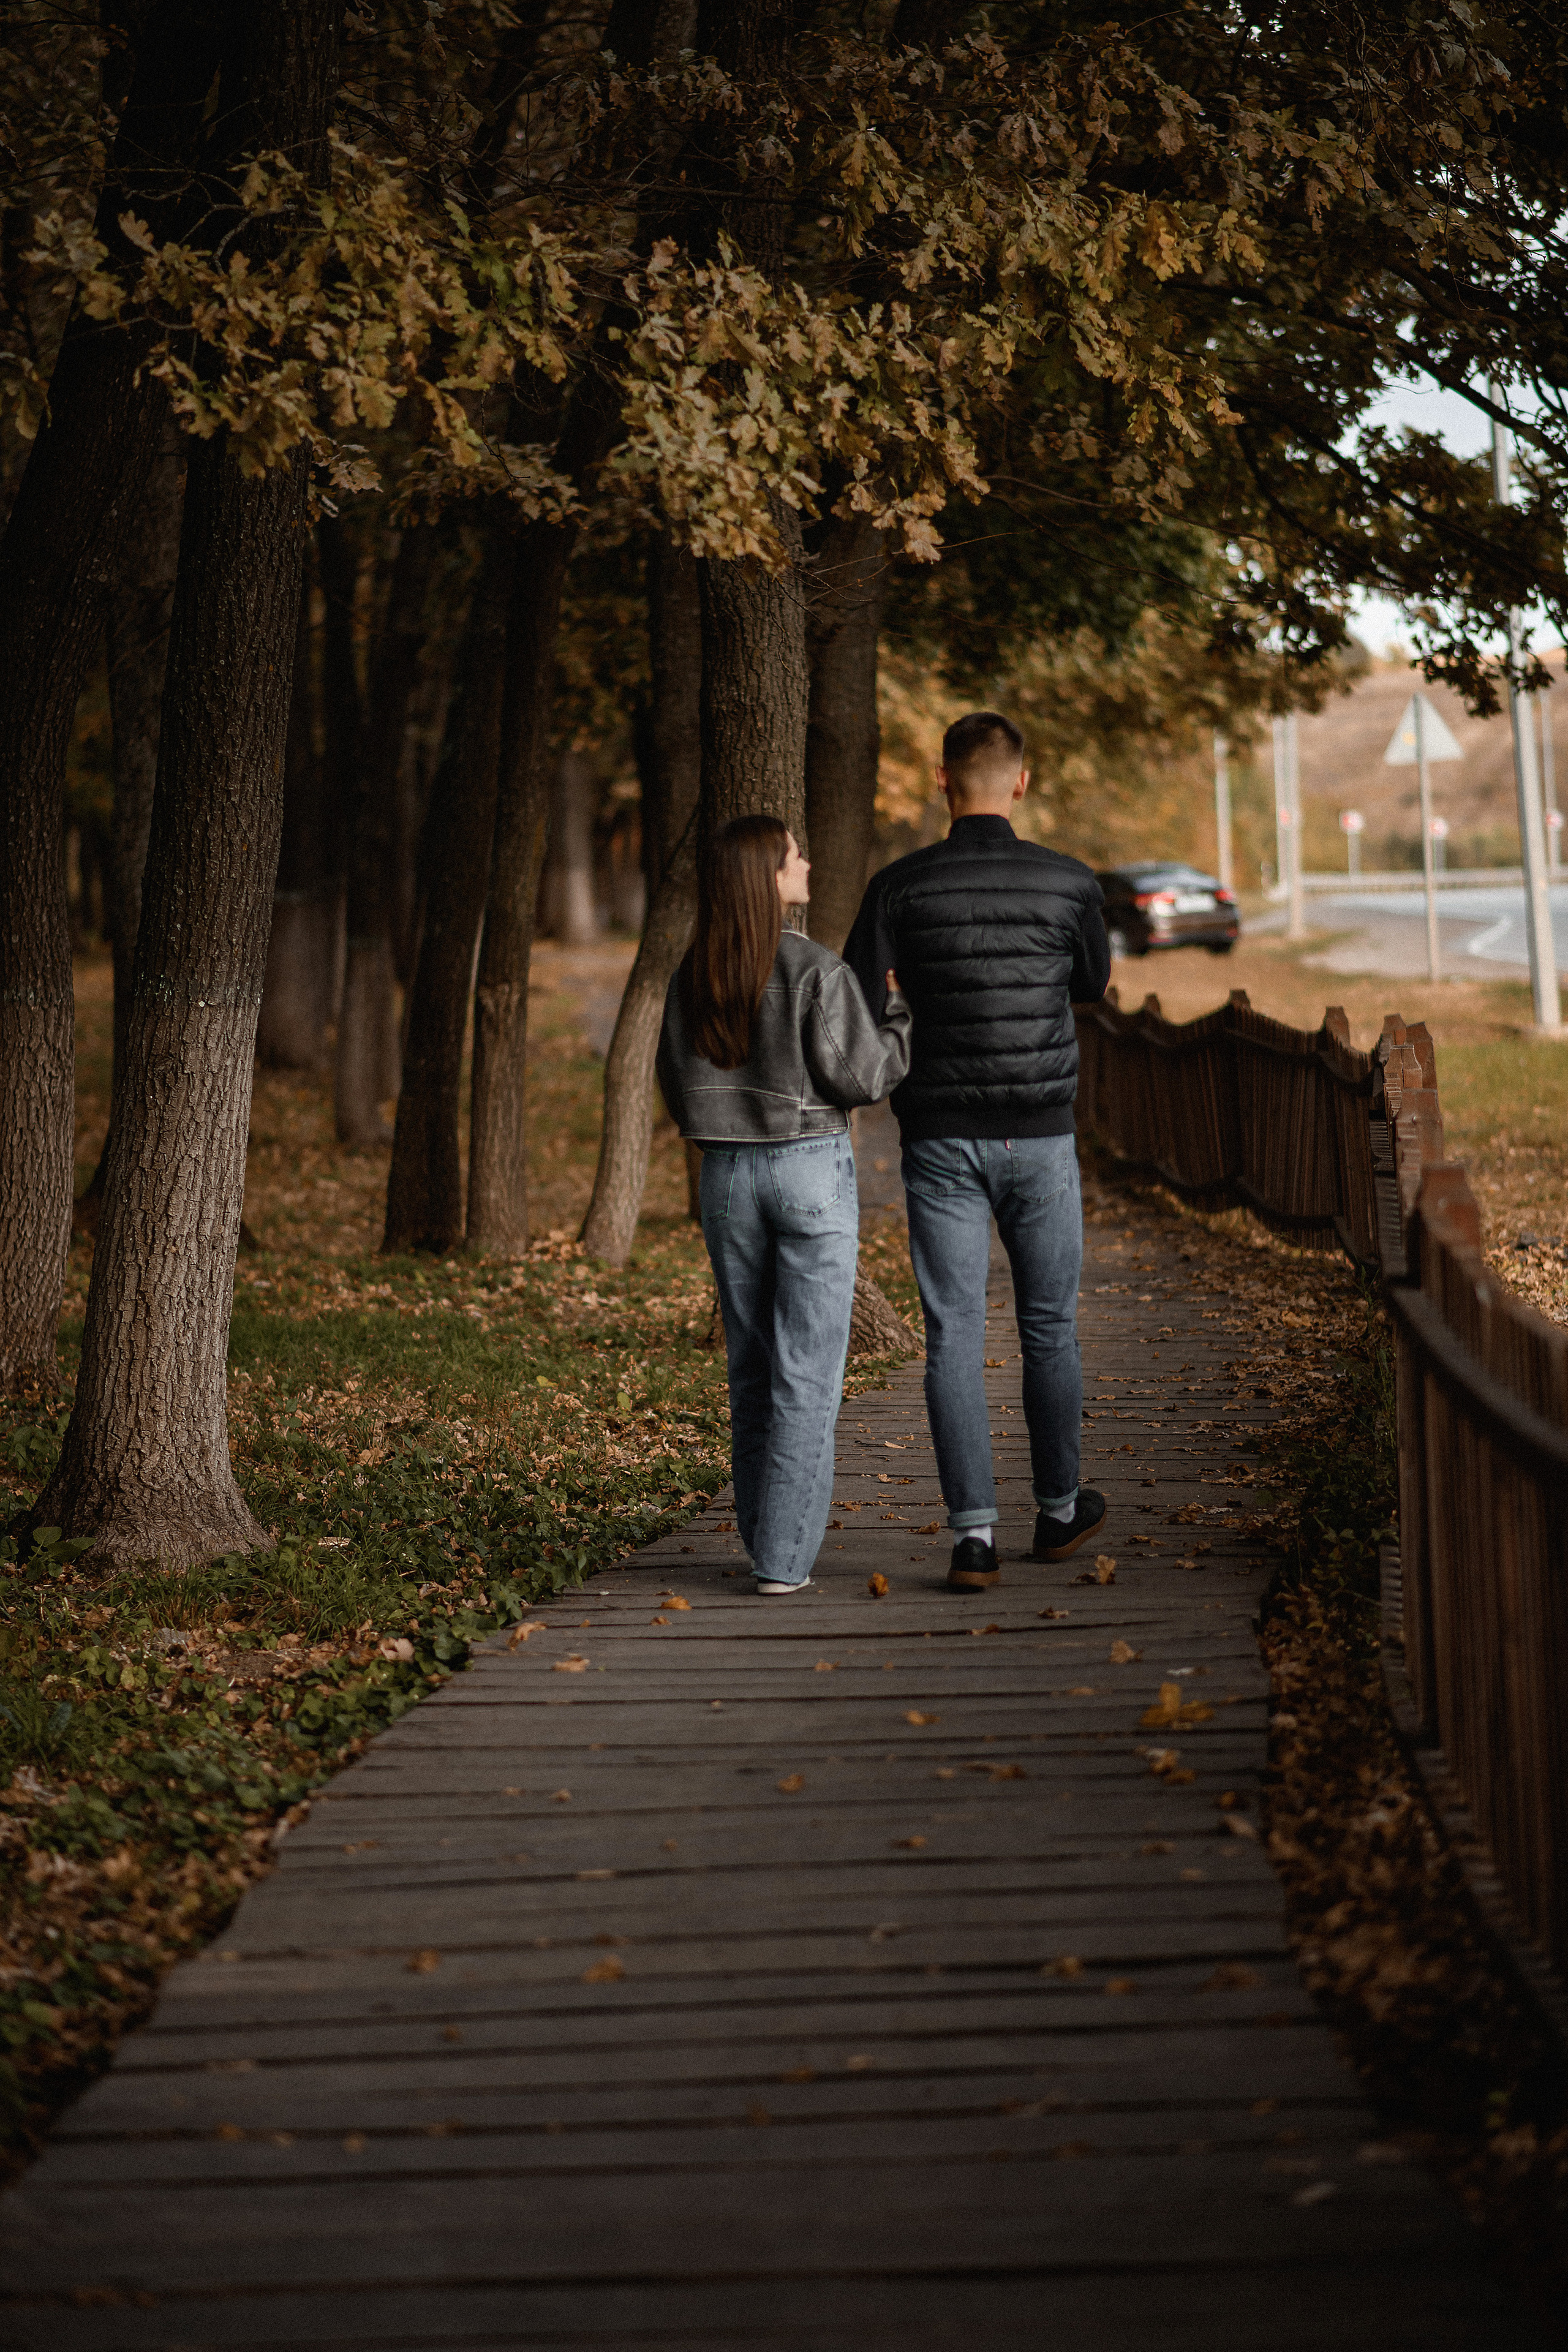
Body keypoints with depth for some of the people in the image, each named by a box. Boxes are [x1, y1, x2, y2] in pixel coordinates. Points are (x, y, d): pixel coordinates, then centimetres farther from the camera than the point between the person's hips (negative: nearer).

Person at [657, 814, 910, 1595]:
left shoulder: (691, 979, 1)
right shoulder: (817, 972, -15)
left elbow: (681, 1095, 6)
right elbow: (863, 1077, -12)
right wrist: (898, 1009, 4)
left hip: (727, 1174, 5)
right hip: (812, 1168, -5)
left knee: (751, 1363, 14)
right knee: (807, 1369, -1)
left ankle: (765, 1538, 19)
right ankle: (783, 1557, -3)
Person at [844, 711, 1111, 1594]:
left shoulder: (901, 886, -7)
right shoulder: (1069, 882, -5)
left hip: (941, 1140, 0)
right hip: (1041, 1139, 1)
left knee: (955, 1336, 1)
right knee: (1049, 1329, 15)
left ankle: (975, 1535, -5)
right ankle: (1060, 1510, 29)